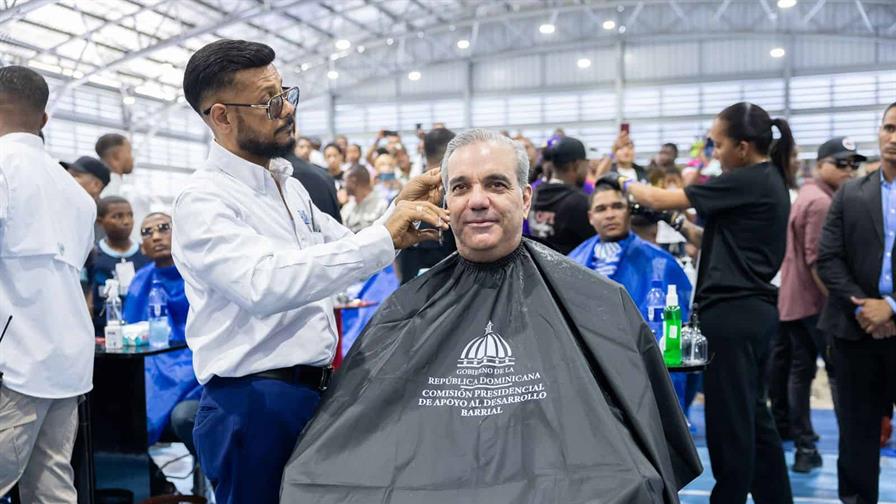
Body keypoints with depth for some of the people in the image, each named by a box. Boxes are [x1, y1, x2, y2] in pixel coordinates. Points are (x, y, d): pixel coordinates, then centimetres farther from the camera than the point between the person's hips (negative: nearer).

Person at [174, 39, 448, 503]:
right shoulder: (203, 200, -15)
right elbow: (265, 284, -33)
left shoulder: (290, 186, 11)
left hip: (318, 392, 8)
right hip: (255, 404, -8)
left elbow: (347, 254, 20)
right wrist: (384, 238, -33)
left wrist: (398, 211, 2)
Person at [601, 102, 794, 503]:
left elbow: (662, 200, -13)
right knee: (752, 415, 16)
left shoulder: (747, 181, -15)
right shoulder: (770, 180, 14)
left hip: (732, 314, -10)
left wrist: (623, 182, 4)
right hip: (753, 311, 10)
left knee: (729, 418, 0)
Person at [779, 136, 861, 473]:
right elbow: (817, 260, -21)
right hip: (816, 301, -10)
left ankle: (804, 449, 12)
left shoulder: (806, 196, 18)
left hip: (793, 300, 10)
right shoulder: (821, 202, -14)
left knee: (800, 371, 8)